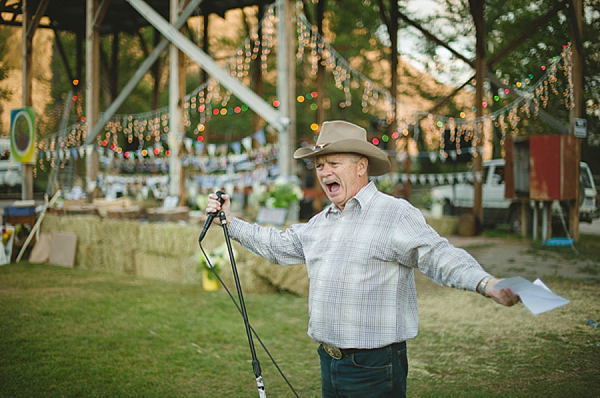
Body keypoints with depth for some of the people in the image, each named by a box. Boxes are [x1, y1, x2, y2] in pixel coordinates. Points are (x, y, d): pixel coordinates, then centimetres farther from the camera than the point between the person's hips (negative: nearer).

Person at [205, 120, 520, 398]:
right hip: (329, 362, 8)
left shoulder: (396, 214, -11)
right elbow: (278, 246, 28)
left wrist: (486, 284, -40)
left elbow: (438, 256, -23)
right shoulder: (320, 223, 15)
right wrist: (231, 222, 26)